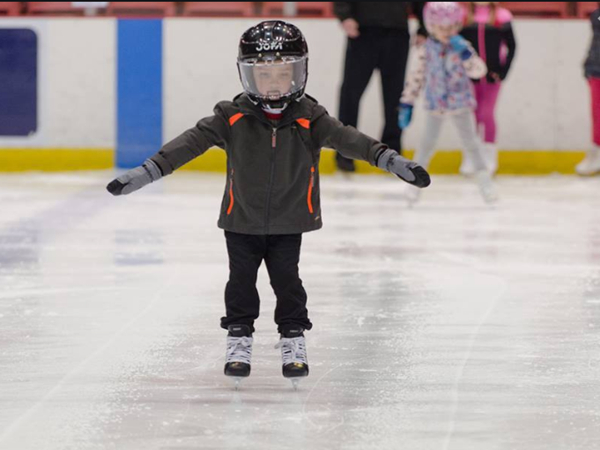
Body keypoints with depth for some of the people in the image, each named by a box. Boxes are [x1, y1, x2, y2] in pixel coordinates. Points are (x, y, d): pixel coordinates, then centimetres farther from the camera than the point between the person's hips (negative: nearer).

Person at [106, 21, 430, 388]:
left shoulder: (310, 119, -9)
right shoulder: (232, 117, -12)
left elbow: (348, 139, -14)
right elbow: (192, 143, -14)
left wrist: (393, 161, -24)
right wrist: (147, 172, -21)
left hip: (288, 223, 0)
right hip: (242, 222, 0)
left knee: (287, 280, 5)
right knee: (241, 281, 7)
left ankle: (293, 341, 18)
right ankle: (239, 339, 20)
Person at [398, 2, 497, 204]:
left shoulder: (461, 46, -9)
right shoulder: (427, 50, -5)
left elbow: (479, 70, -20)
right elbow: (416, 76, 2)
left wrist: (465, 53, -33)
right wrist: (406, 103, 1)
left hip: (460, 102, -1)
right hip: (435, 104, 1)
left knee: (470, 140, 4)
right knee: (427, 142, 3)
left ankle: (483, 177, 16)